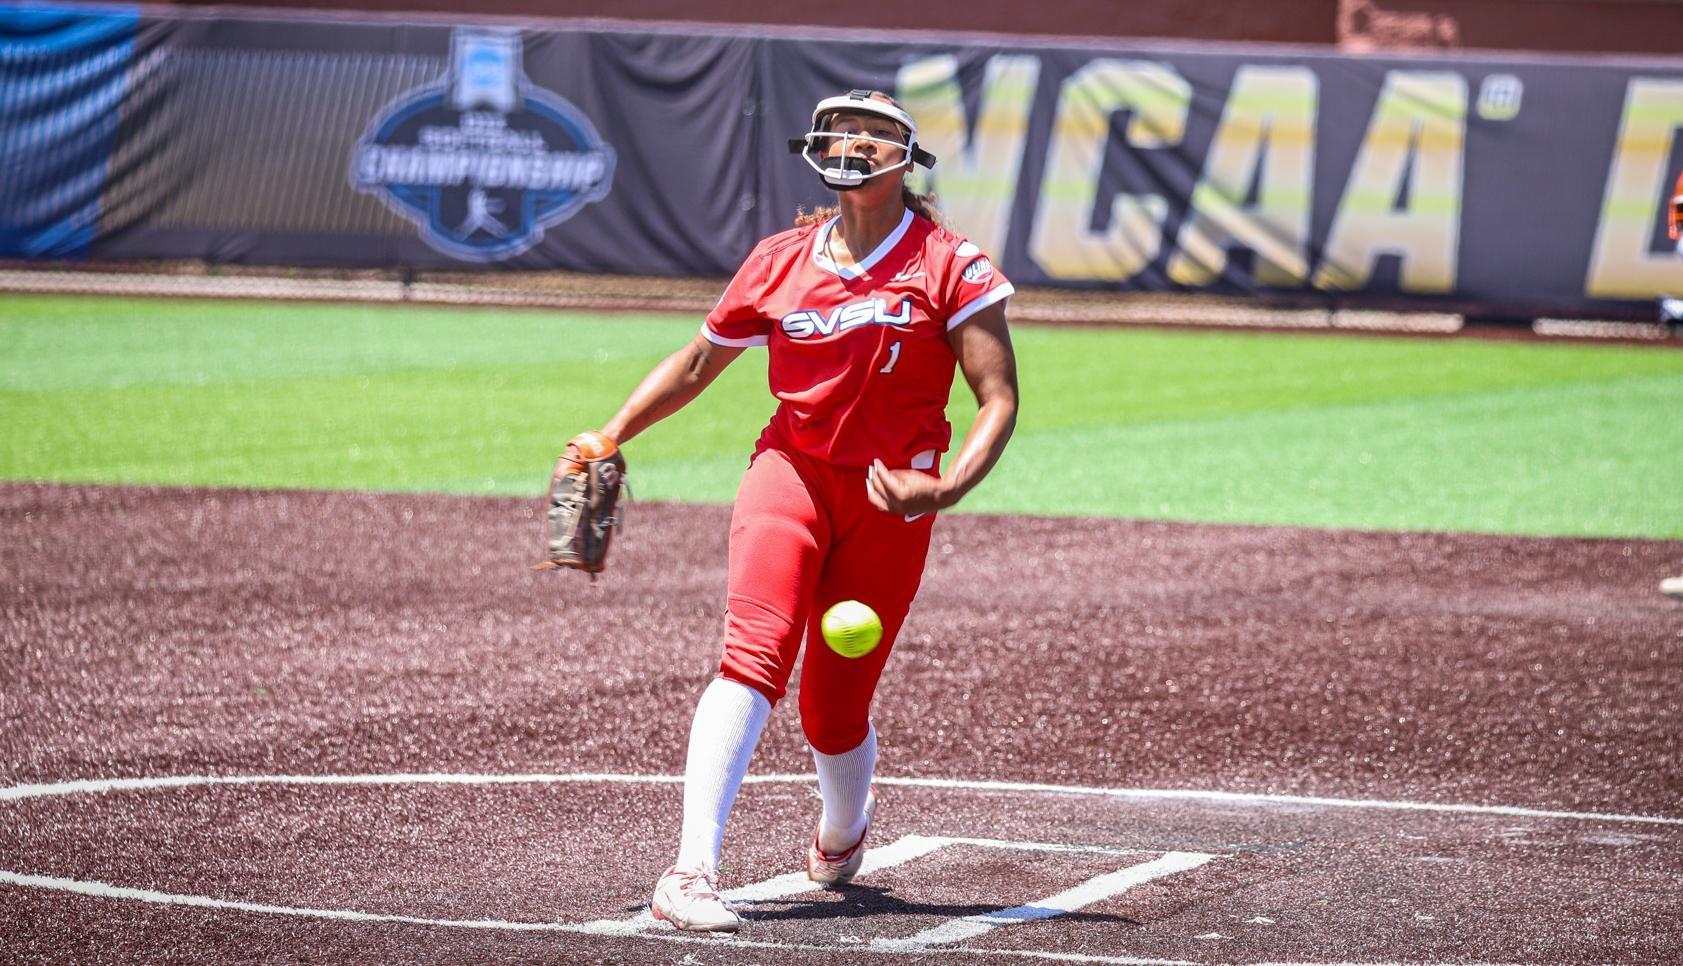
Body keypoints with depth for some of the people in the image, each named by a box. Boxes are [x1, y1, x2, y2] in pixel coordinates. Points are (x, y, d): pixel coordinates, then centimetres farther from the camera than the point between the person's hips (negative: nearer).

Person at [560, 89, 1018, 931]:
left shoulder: (950, 267, -4)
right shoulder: (780, 263, 4)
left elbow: (999, 400, -8)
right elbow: (696, 364, 17)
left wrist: (945, 490, -24)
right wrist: (607, 440, 8)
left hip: (889, 504, -1)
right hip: (790, 472, 1)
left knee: (834, 714, 2)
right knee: (755, 656, -23)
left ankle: (841, 836, 38)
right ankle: (691, 872, -33)